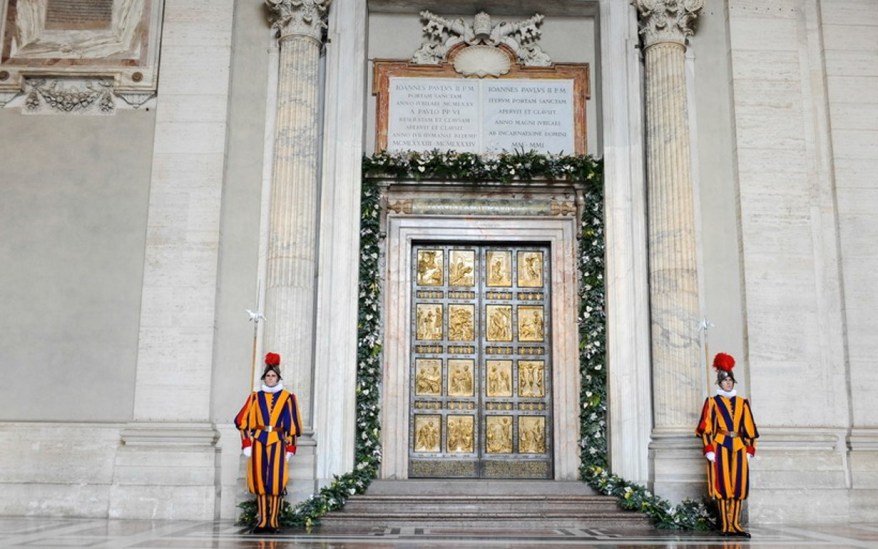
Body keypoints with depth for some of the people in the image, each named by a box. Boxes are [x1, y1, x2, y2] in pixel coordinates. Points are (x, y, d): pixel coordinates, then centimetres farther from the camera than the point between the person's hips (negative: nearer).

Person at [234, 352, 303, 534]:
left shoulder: (287, 398, 4)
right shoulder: (255, 397, 8)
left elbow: (292, 425, 3)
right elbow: (243, 420, 6)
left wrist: (290, 447, -1)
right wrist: (246, 443, -2)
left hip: (277, 442, -2)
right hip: (258, 441, 2)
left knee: (275, 480, -6)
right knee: (259, 480, 1)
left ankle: (273, 521, 0)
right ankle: (262, 520, 6)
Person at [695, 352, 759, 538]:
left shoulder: (742, 402, 13)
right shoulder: (712, 402, 4)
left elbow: (749, 428, 13)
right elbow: (706, 428, -2)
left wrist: (750, 449, 5)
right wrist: (709, 450, -9)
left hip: (739, 447, 4)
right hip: (720, 447, -3)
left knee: (739, 485, 1)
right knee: (723, 484, -5)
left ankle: (735, 524, 6)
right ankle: (725, 525, 0)